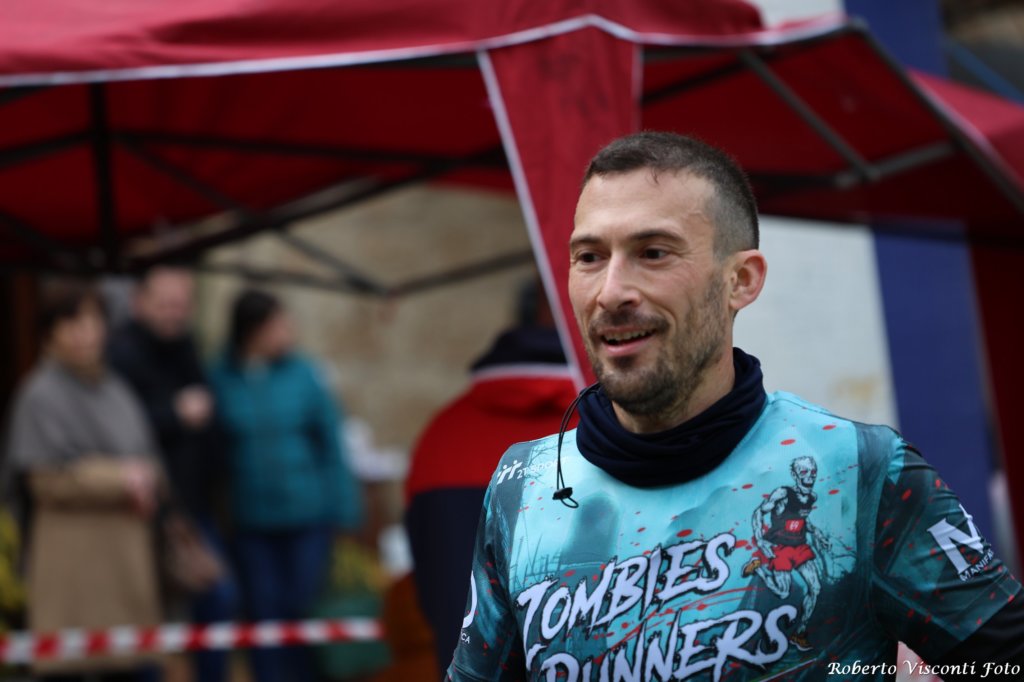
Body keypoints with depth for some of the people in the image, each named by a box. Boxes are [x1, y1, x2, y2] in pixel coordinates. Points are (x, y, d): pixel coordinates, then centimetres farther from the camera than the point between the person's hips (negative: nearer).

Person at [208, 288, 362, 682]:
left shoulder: (301, 373, -6)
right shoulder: (222, 380, -7)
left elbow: (331, 442, -1)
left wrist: (343, 510, -1)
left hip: (309, 518, 0)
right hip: (253, 522, 0)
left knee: (304, 615, 3)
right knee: (264, 618, 6)